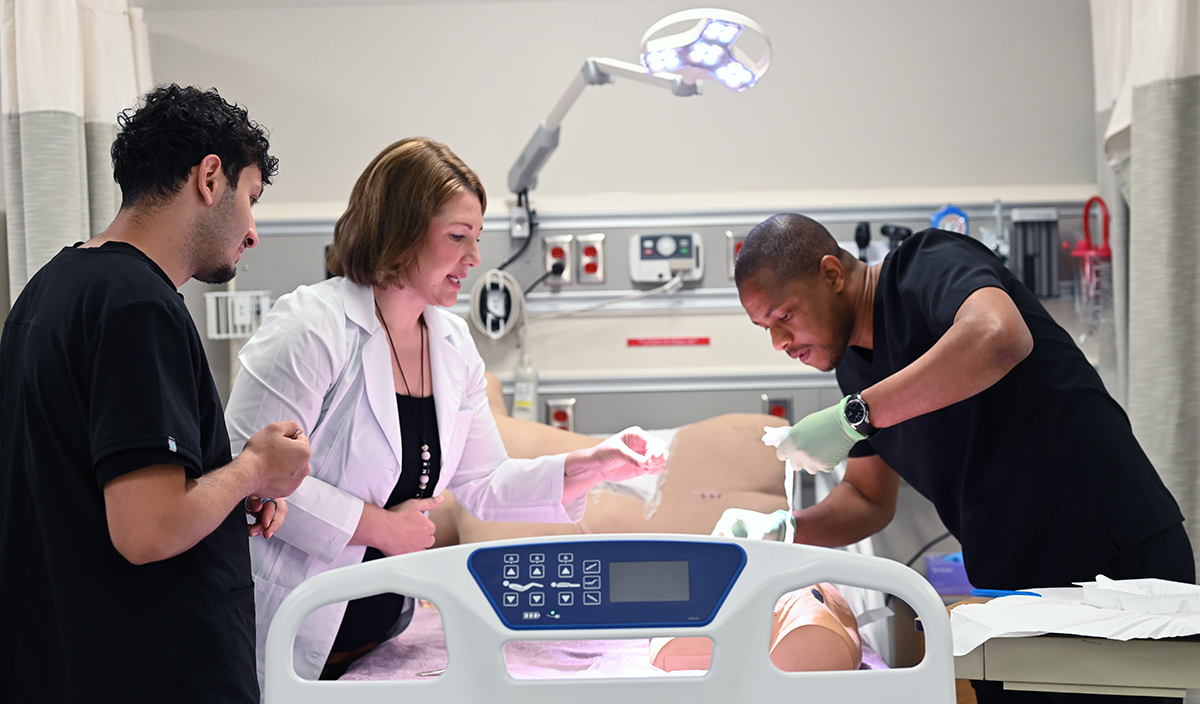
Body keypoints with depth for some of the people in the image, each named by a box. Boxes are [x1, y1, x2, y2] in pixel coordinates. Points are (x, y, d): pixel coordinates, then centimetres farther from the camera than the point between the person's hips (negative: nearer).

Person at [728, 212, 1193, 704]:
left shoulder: (929, 264, -13)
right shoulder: (855, 366, 12)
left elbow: (1000, 336, -36)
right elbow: (869, 499, 18)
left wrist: (852, 416, -32)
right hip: (1010, 587, 8)